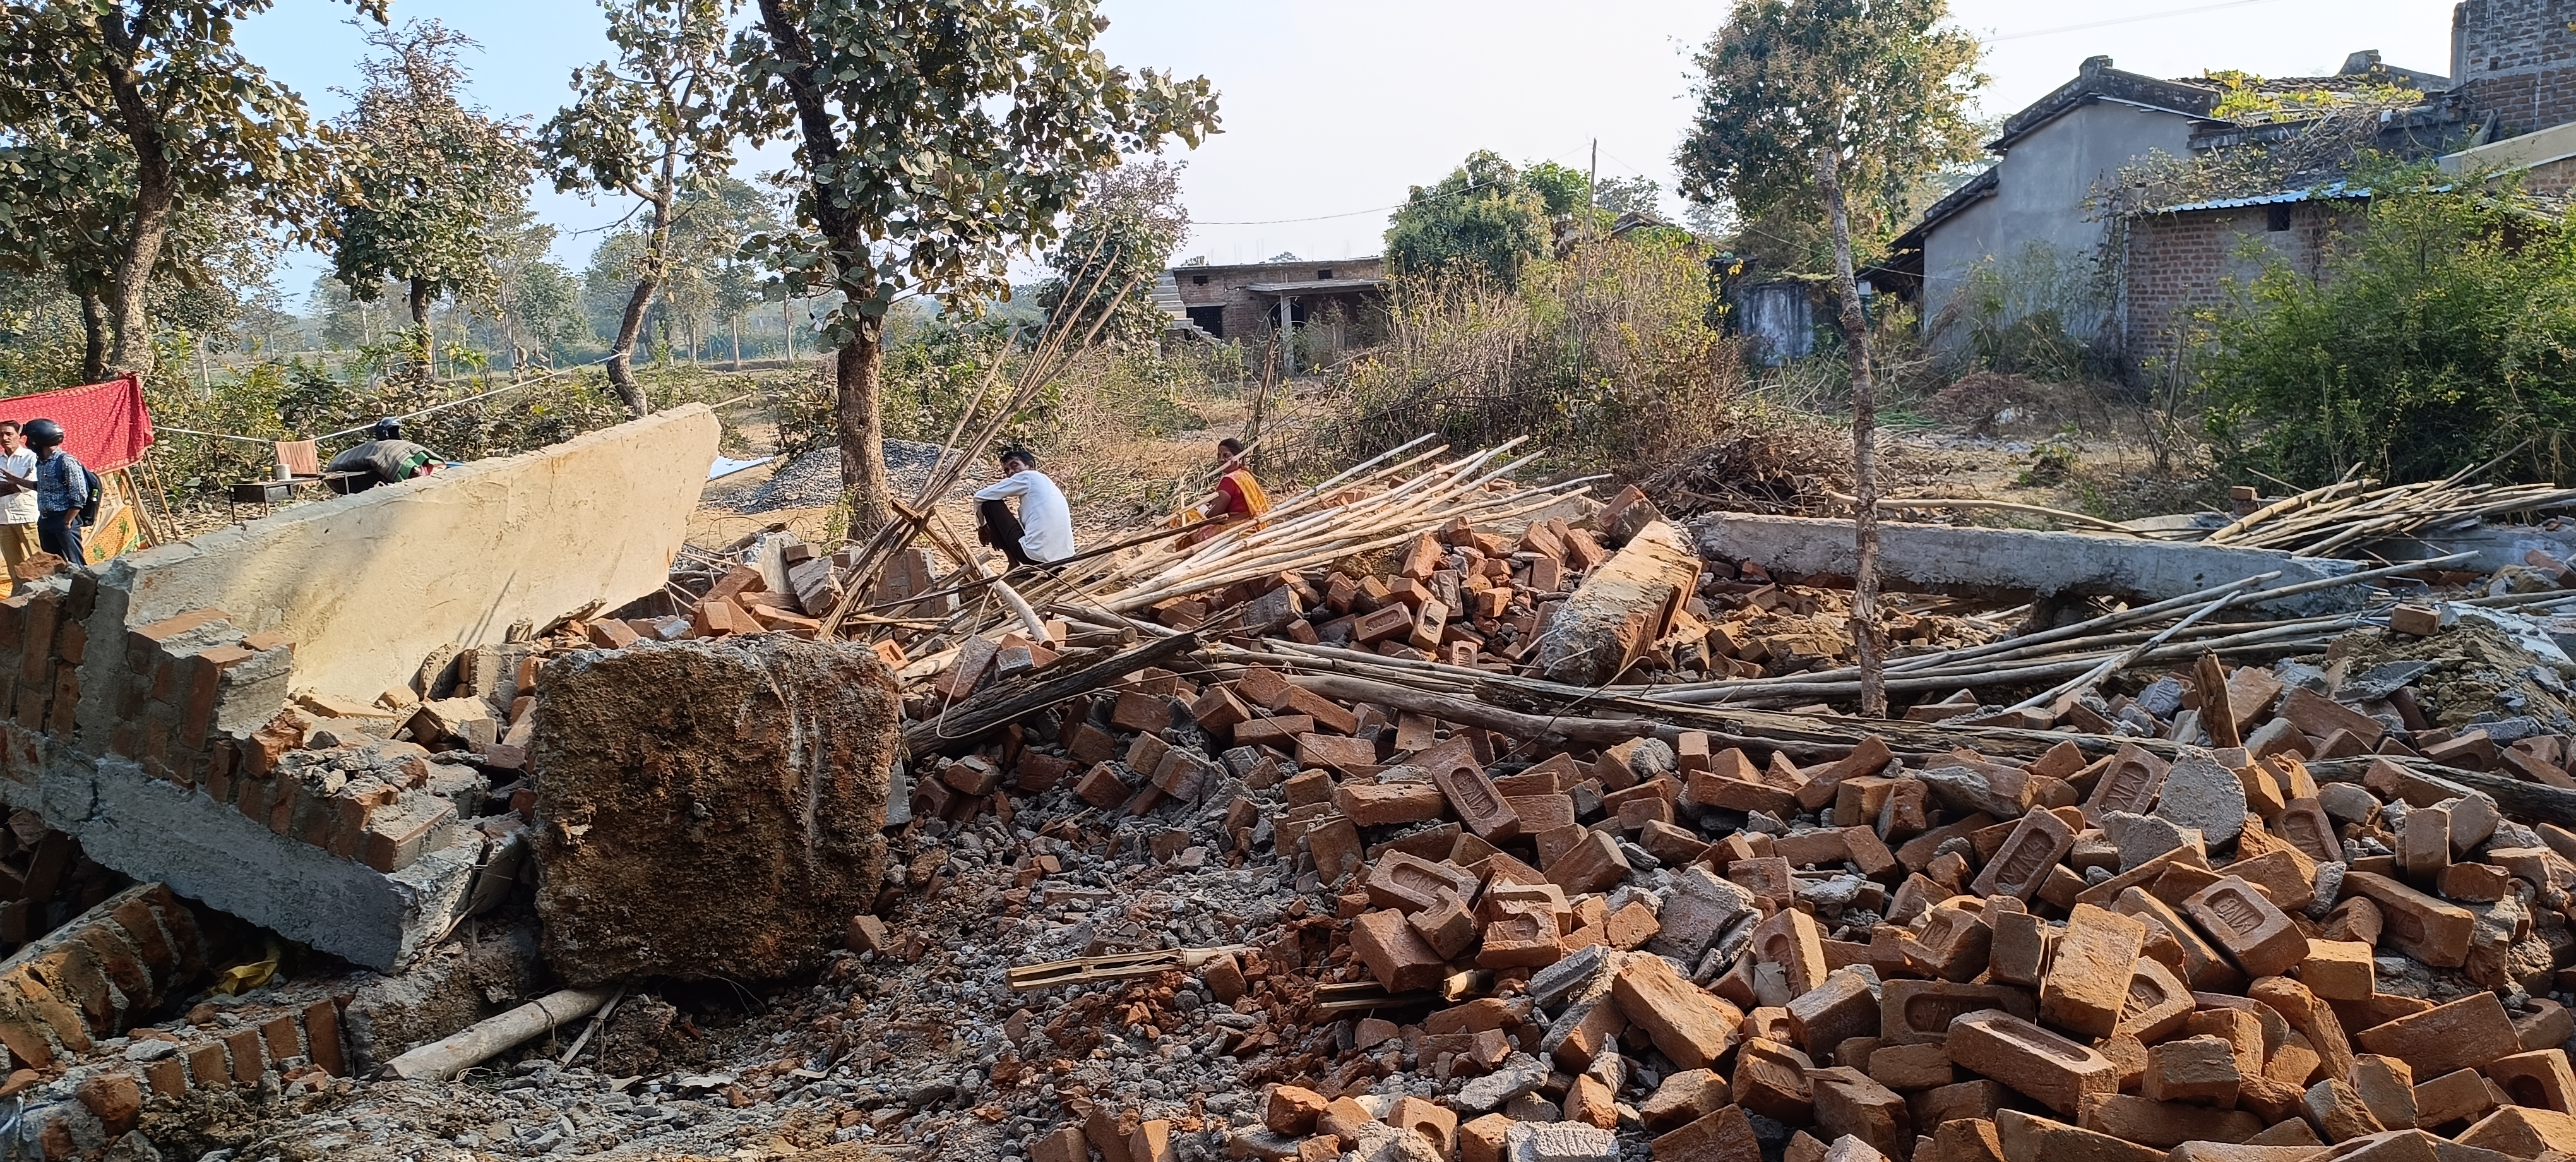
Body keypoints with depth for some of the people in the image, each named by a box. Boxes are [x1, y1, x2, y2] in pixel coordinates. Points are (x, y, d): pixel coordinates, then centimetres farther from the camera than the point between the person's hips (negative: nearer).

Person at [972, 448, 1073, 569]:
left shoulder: (1027, 477, 4)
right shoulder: (1047, 484, 26)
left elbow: (980, 497, 7)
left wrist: (983, 526, 23)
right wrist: (998, 531, 35)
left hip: (1035, 556, -9)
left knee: (990, 503, 8)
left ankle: (1014, 567, 8)